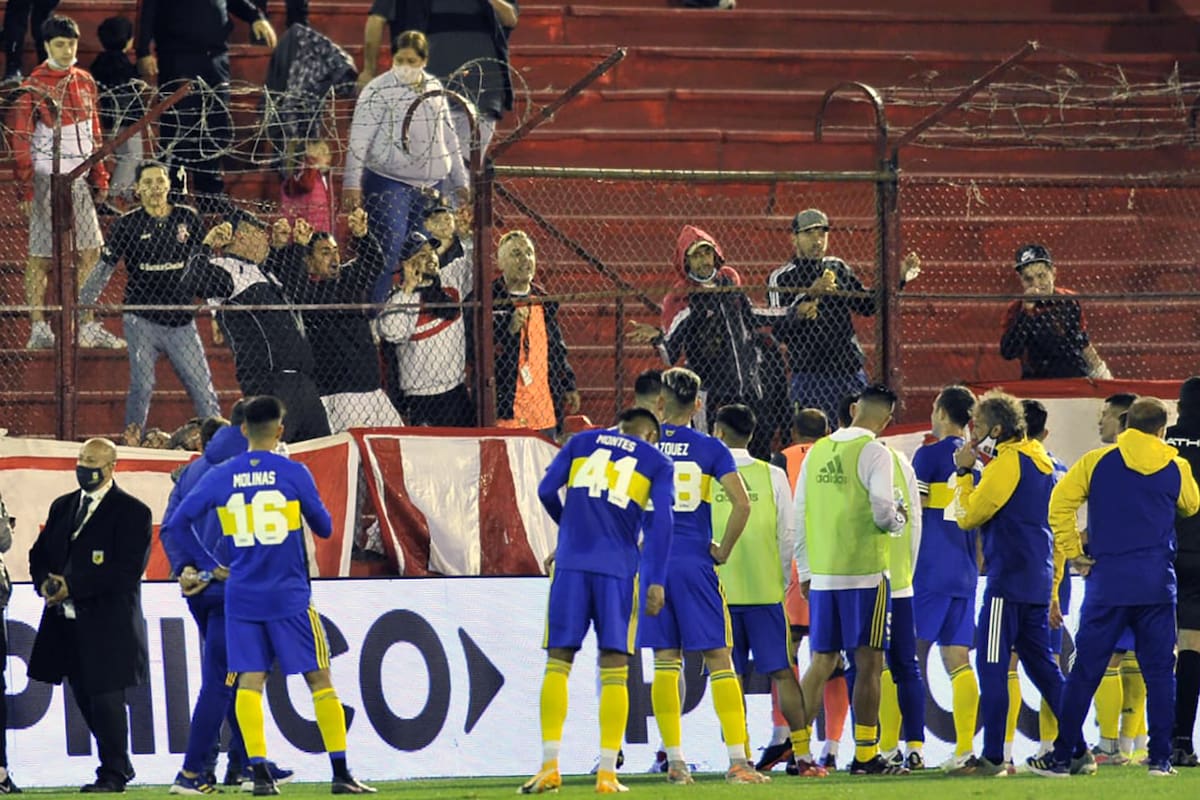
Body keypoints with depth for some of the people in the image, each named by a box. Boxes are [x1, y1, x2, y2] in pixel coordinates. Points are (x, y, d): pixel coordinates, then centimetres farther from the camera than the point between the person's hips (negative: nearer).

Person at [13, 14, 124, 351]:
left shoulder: (85, 82, 10)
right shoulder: (35, 86, -10)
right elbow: (20, 140, -11)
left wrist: (100, 178, 15)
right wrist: (26, 189, -15)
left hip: (78, 178, 7)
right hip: (48, 179, -7)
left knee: (90, 252, 8)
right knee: (42, 257, -2)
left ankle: (88, 327, 15)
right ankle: (38, 331, 3)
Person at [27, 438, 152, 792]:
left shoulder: (131, 512, -6)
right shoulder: (62, 507, 16)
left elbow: (127, 570, -14)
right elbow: (39, 553, 18)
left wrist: (73, 586, -18)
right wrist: (44, 582, -5)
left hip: (108, 625, -7)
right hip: (66, 621, 7)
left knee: (106, 697, -7)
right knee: (84, 697, 11)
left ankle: (113, 774, 2)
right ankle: (119, 764, 24)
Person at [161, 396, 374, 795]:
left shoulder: (220, 477, 1)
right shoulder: (293, 473, -6)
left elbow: (176, 523, 0)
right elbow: (323, 527, 4)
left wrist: (207, 564, 8)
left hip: (241, 597, 2)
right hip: (289, 597, -2)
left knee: (249, 683, 2)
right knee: (319, 680, 5)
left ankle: (259, 772, -11)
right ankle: (341, 773, 3)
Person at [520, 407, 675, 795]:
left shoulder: (582, 442, 16)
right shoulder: (657, 463, 12)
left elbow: (547, 491, 9)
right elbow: (660, 522, 0)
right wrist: (656, 582, -3)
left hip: (571, 563, 1)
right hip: (619, 569, -1)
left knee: (558, 661, 4)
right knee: (614, 669, 3)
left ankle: (550, 766, -3)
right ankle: (607, 773, -3)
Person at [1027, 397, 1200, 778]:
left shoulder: (1097, 461, 0)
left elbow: (1060, 502, -6)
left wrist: (1073, 552, 1)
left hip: (1108, 582, -1)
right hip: (1158, 586, 1)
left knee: (1085, 671, 2)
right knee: (1159, 671, 6)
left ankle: (1063, 755, 2)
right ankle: (1160, 757, 3)